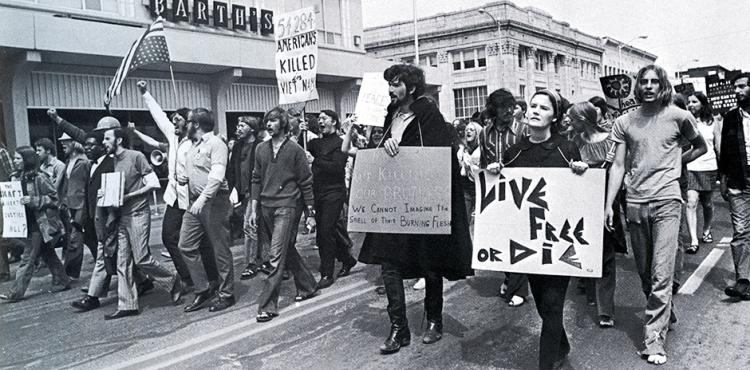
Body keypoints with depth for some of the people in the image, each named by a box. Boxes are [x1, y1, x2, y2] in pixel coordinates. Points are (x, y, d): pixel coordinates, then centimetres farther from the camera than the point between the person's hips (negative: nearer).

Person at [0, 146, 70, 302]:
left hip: (41, 223, -8)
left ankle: (16, 292, 0)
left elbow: (54, 198, -13)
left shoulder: (39, 177, -13)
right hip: (29, 223, 8)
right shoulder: (16, 177, 9)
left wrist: (32, 200, -22)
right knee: (47, 254, 15)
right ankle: (62, 281, 25)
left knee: (28, 258, -5)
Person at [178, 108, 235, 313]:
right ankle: (203, 290, 16)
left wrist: (202, 199, -30)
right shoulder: (193, 146, 19)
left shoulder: (216, 144, -8)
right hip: (195, 203, 9)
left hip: (215, 202, -9)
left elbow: (217, 176, -20)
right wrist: (183, 178, 7)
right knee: (186, 246, 4)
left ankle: (226, 294, 11)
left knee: (220, 250, -1)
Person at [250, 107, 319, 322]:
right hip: (266, 206, 6)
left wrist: (310, 213, -2)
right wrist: (254, 209, 7)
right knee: (287, 251, 15)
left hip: (287, 207, -6)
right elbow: (257, 180, 14)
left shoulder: (295, 150, -4)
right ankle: (307, 286, 32)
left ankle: (268, 306, -5)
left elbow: (306, 183, -1)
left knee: (277, 256, -10)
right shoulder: (261, 149, 10)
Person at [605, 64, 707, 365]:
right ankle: (665, 315, 37)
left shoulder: (678, 117, 1)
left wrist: (675, 162, 5)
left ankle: (654, 339, 0)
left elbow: (700, 147, 19)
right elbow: (618, 165, 3)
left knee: (661, 274, -8)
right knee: (644, 272, 13)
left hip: (666, 200, -3)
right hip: (635, 202, 3)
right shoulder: (624, 122, 5)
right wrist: (608, 204, -3)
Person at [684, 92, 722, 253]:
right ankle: (694, 241, -14)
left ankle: (706, 231, 37)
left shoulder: (712, 123, 6)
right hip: (690, 167, -2)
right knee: (691, 202, -13)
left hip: (709, 167, 2)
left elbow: (719, 147, 9)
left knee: (707, 203, 12)